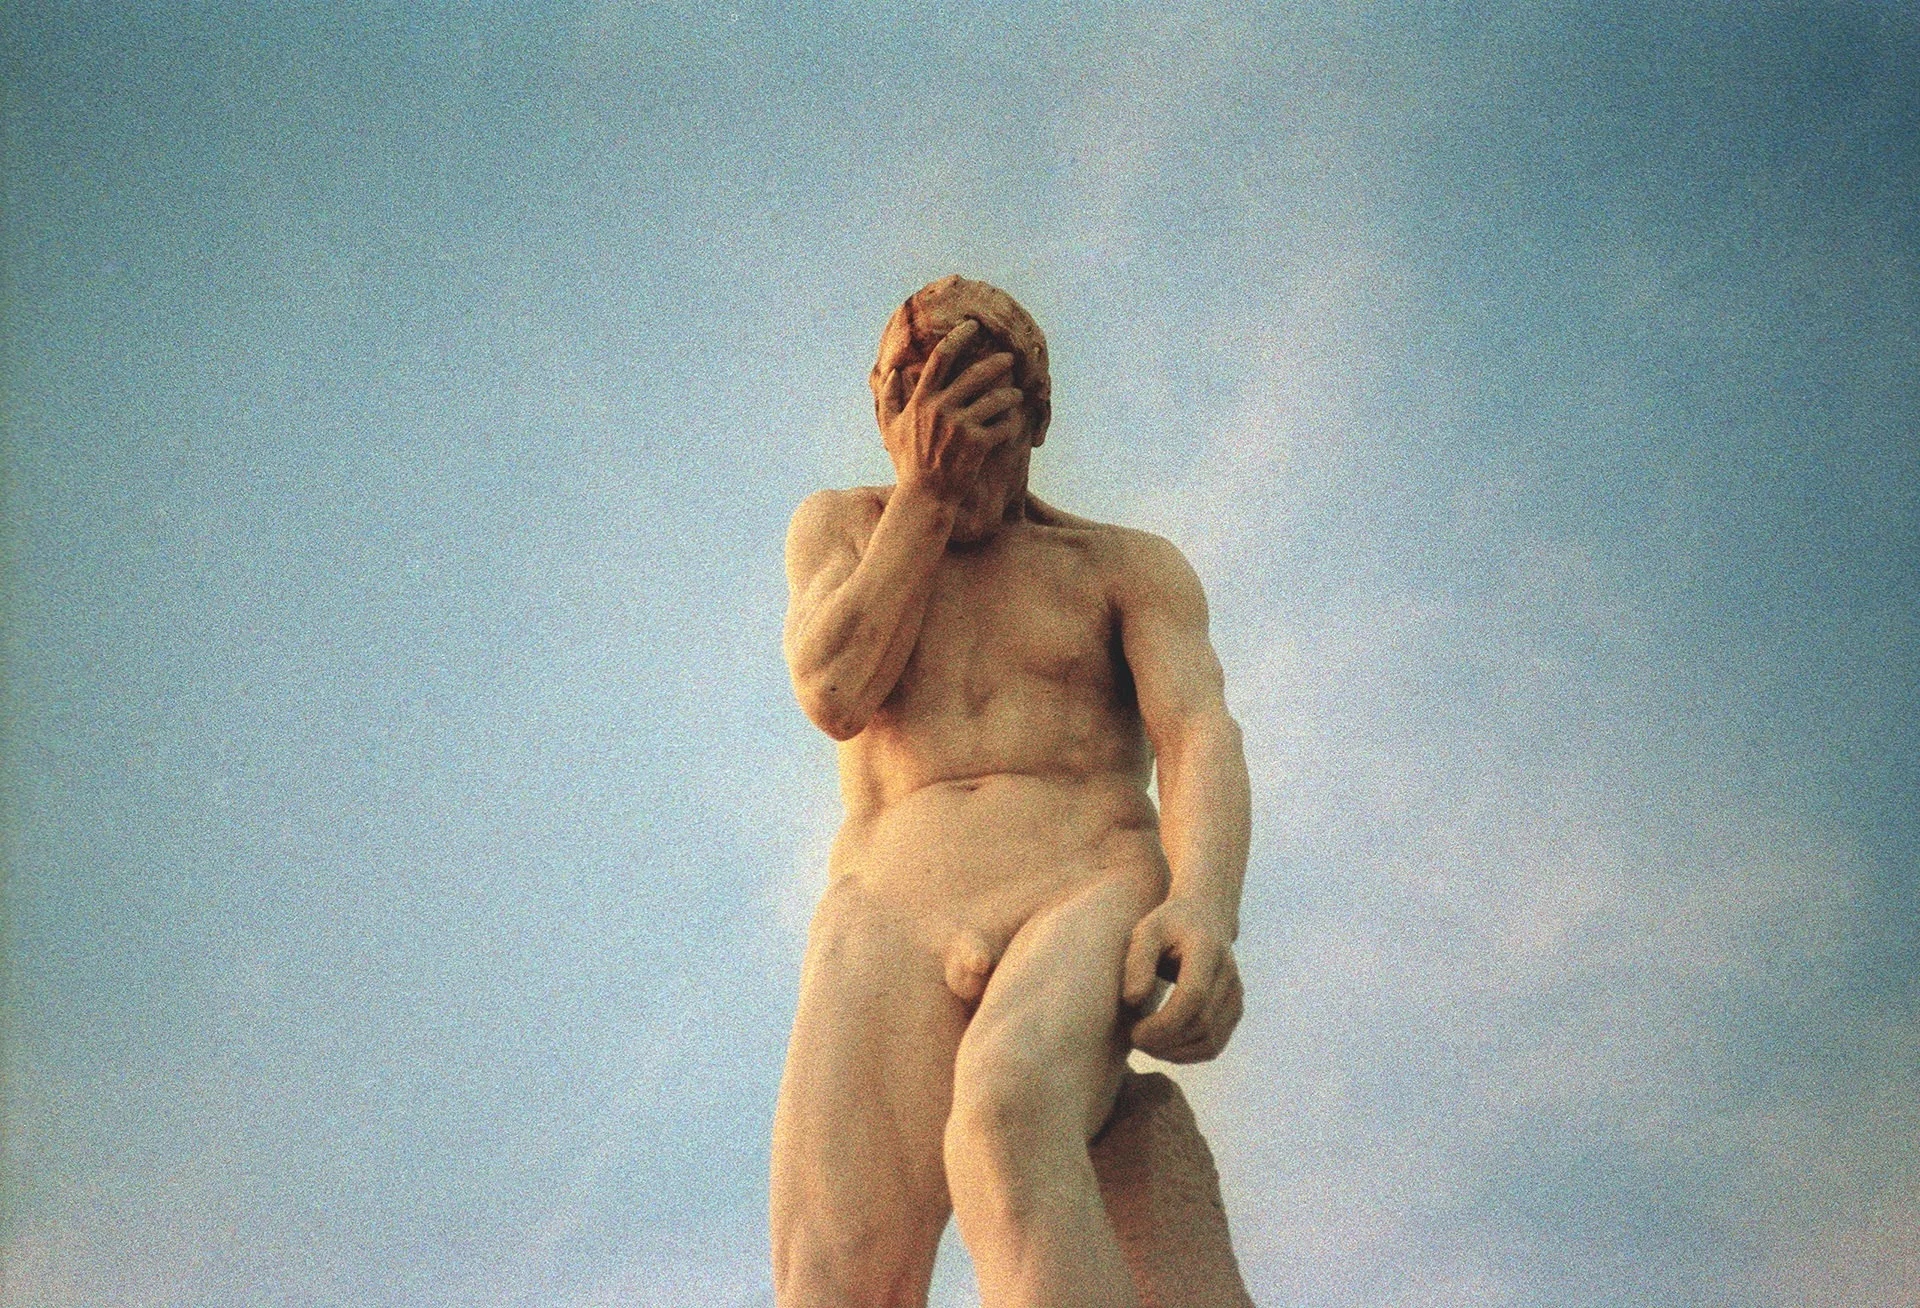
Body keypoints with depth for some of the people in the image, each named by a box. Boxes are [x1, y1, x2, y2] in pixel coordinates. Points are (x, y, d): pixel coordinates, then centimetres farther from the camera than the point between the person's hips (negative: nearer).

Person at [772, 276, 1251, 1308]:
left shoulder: (1131, 567, 18)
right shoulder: (841, 529, 25)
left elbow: (1200, 740, 0)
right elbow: (836, 696, 5)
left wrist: (1205, 910, -22)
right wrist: (925, 490, 3)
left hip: (1091, 905, -1)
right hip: (894, 925, 2)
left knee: (1006, 1117, -41)